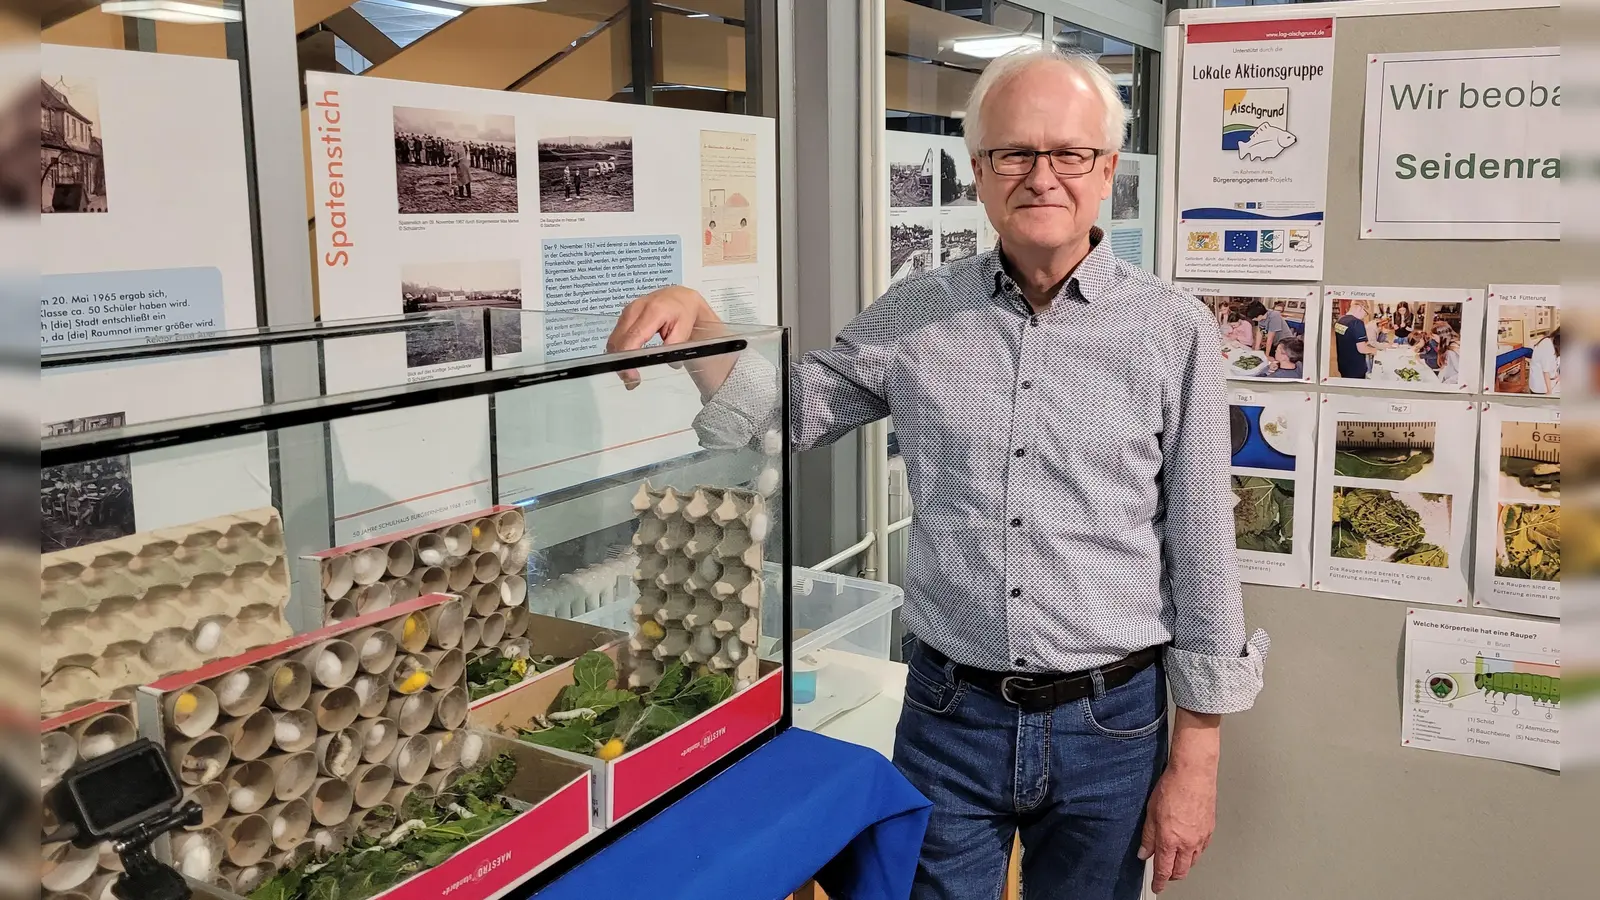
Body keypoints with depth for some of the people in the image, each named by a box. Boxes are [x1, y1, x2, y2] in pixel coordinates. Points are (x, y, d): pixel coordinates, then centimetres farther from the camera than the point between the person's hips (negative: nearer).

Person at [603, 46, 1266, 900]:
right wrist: (696, 320, -12)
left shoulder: (1172, 330, -6)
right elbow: (777, 418, 7)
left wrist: (1194, 761, -3)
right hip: (947, 713, 1)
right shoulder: (916, 316, 0)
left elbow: (1201, 549, -4)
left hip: (1109, 728, -1)